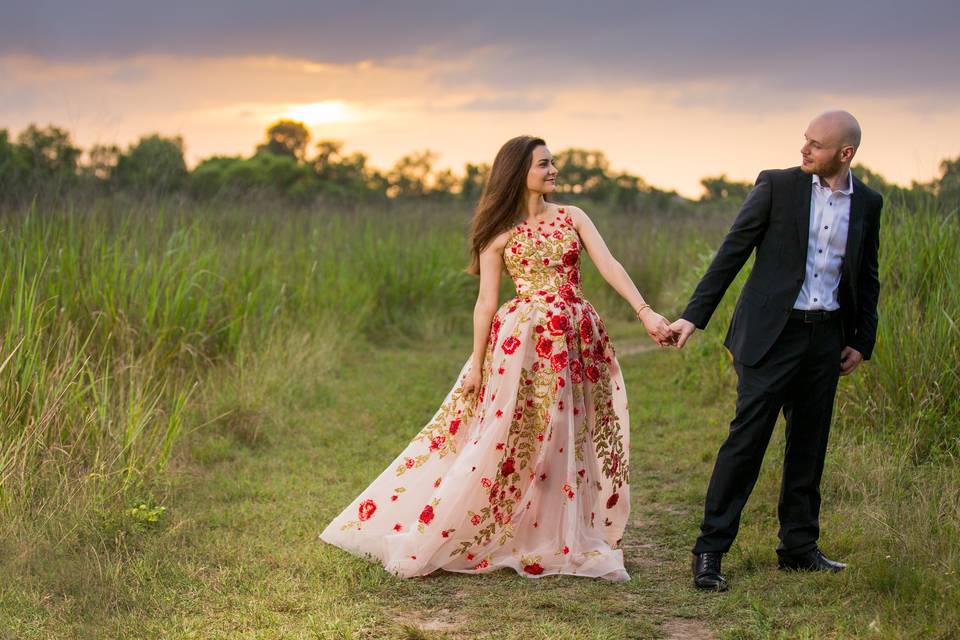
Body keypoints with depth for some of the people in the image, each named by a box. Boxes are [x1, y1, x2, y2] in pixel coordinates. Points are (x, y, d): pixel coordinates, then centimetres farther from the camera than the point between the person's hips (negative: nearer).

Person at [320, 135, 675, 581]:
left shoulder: (572, 218, 9)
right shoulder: (500, 233, 1)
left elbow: (609, 266, -2)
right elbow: (486, 302, 0)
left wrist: (646, 313, -15)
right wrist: (477, 363, -3)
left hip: (575, 342, 4)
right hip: (523, 343, -4)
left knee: (570, 444, 7)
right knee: (504, 441, -3)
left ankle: (571, 543, 18)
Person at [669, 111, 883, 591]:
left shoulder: (868, 204, 7)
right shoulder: (777, 186, -4)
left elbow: (866, 279, 16)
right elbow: (731, 253, -4)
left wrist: (862, 341, 10)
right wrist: (694, 316, -8)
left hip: (827, 337, 4)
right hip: (773, 334, -4)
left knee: (809, 444, 11)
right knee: (746, 439, -7)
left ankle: (798, 547, 22)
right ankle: (709, 550, -3)